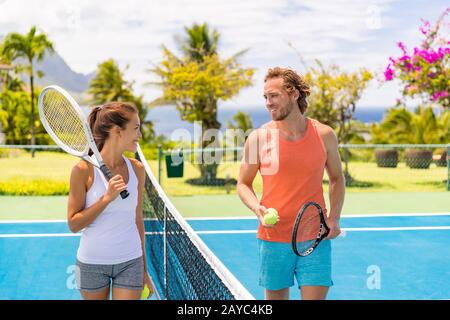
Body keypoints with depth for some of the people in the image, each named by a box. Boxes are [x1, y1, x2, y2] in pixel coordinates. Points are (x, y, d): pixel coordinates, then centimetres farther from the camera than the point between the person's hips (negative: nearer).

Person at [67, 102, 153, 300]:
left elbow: (137, 219, 8)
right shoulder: (84, 170, -12)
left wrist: (144, 269, 12)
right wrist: (106, 198, -23)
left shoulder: (137, 169, 0)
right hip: (92, 264, -2)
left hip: (130, 263, 3)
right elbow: (73, 224, -11)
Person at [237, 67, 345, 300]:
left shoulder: (324, 135, 1)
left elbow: (337, 179, 14)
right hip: (273, 238, 0)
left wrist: (334, 218, 0)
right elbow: (243, 184, 7)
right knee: (275, 296, 9)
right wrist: (257, 208, -13)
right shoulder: (258, 137, -2)